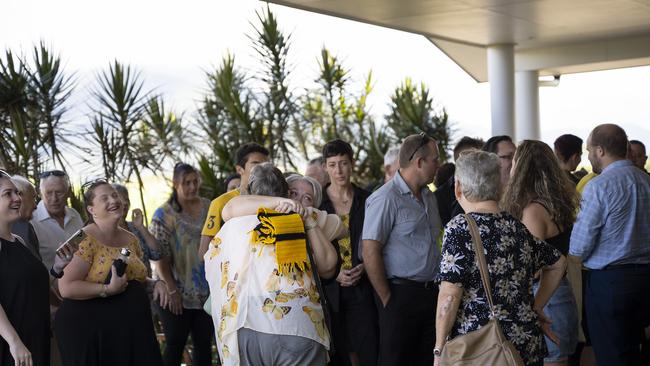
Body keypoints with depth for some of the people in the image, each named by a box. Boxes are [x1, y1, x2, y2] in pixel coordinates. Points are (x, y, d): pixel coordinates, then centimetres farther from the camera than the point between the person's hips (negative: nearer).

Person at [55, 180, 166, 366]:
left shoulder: (131, 240, 10)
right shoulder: (85, 240, -12)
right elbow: (66, 287, -20)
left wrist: (153, 284, 4)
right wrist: (108, 289, -24)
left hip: (132, 330, 7)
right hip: (90, 331, -7)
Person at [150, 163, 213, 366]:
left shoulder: (209, 208, 5)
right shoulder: (164, 214, -5)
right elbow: (160, 257, -9)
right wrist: (172, 291, -14)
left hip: (206, 293, 4)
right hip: (178, 295, -4)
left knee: (204, 345, 8)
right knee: (175, 346, 0)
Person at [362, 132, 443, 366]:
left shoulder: (429, 197, 15)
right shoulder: (386, 199, -12)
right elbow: (370, 252, -15)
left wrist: (435, 289, 13)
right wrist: (387, 300, -13)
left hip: (430, 292, 8)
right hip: (401, 293, -8)